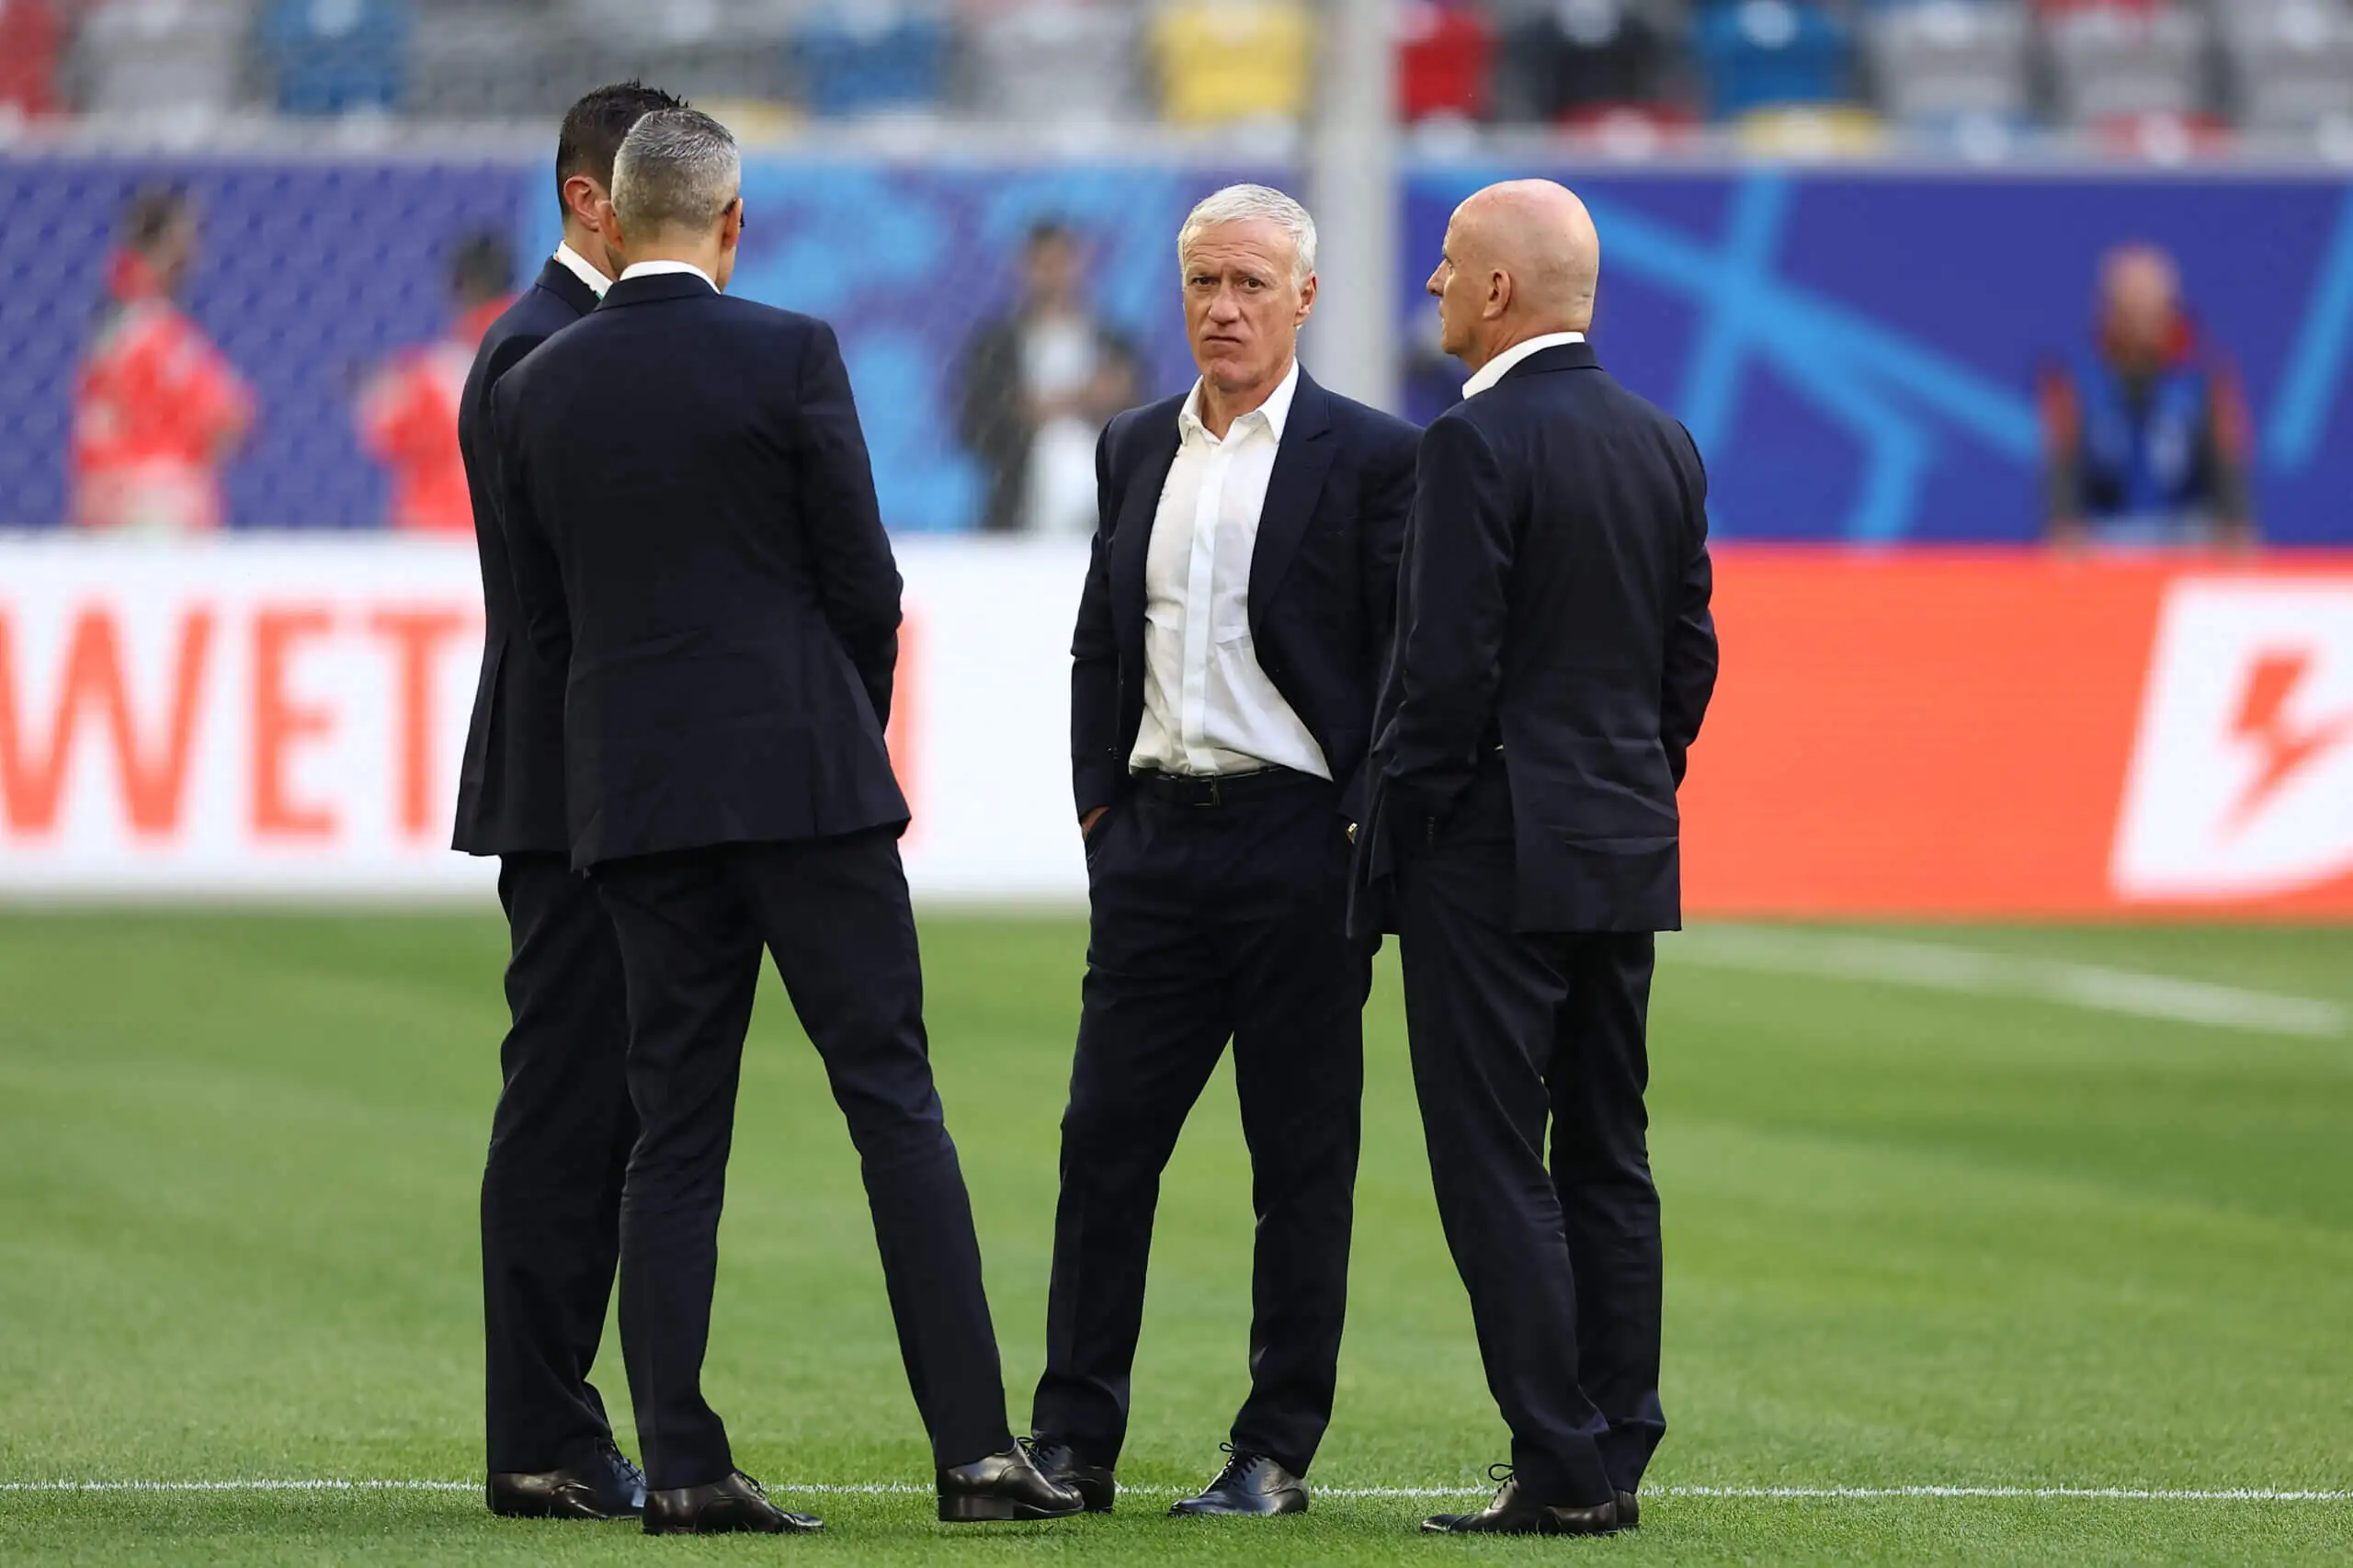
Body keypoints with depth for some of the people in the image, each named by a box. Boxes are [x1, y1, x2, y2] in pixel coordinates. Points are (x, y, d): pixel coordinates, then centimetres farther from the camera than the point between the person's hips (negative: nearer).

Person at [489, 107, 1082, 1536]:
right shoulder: (791, 357, -7)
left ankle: (682, 1464, 1)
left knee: (676, 1133, 6)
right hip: (804, 775, -4)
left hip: (634, 797, 4)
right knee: (896, 1104, 0)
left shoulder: (537, 389, 5)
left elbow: (547, 611, 10)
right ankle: (977, 1446, -4)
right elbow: (863, 578, -5)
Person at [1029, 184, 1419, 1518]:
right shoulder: (1137, 448, 13)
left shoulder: (1373, 456, -3)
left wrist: (1363, 835, -10)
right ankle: (1075, 1443, 5)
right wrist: (1098, 801, 9)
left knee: (1302, 1163, 2)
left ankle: (1280, 1453, 8)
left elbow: (1408, 666, -5)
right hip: (1156, 839, 5)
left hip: (1297, 844, -5)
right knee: (1105, 1141, 1)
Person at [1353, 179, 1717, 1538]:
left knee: (1498, 1169, -4)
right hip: (1628, 855, 8)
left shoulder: (1479, 442, -14)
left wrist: (1388, 845, -8)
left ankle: (1562, 1468, -7)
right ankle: (1617, 1464, 13)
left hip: (1496, 858, -8)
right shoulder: (1664, 444, 10)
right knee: (1609, 1162, 11)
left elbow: (1446, 670, -16)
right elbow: (1690, 657, 13)